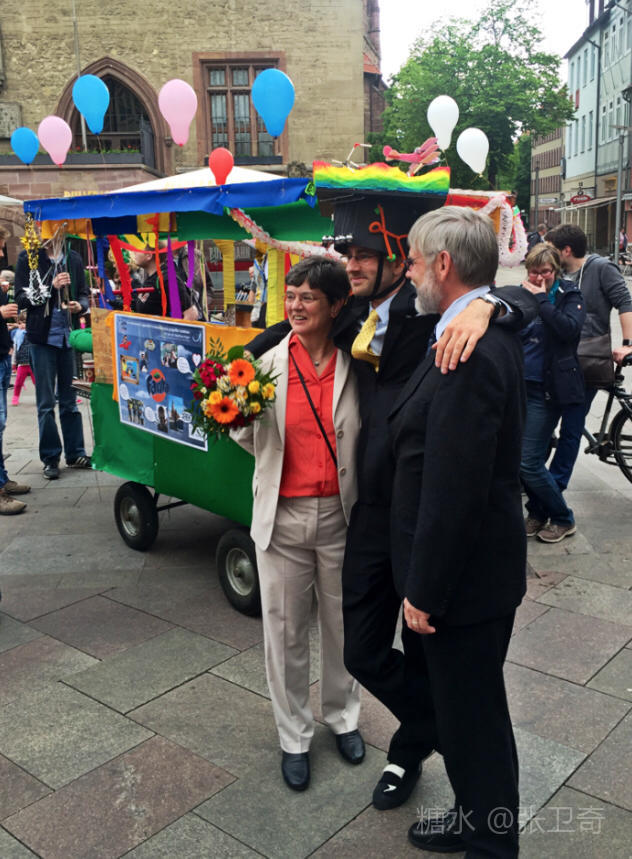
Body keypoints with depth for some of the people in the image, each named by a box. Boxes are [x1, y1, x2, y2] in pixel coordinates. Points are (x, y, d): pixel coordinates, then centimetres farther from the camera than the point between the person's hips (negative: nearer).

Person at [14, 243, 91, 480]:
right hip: (43, 337, -3)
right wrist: (51, 287, -15)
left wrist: (80, 305, -9)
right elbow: (21, 299, -6)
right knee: (46, 403, 3)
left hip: (69, 336, 3)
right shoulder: (27, 258, -1)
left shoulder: (73, 259, 8)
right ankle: (51, 458, 11)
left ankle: (75, 453, 17)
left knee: (70, 399, 9)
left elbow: (84, 294, 12)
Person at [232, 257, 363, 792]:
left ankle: (342, 717, 42)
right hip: (282, 514, 0)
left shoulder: (355, 366, -5)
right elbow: (251, 442, 5)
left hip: (339, 512, 0)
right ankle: (294, 736, 32)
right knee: (285, 631, 11)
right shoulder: (268, 363, -4)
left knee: (341, 623, 17)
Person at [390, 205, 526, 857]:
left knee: (471, 718, 10)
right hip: (477, 565, 10)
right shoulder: (492, 333, 5)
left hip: (463, 578, -10)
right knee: (455, 704, 25)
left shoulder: (469, 354, -27)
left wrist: (424, 591, -19)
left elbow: (453, 491, -27)